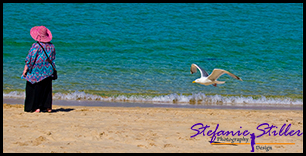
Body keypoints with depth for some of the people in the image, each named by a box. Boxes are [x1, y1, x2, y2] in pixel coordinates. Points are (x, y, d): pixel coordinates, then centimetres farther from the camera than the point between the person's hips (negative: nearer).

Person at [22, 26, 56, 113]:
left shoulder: (36, 46, -15)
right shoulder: (51, 46, 2)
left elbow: (30, 59, -13)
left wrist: (25, 70, -7)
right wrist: (52, 71, 20)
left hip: (36, 71, -5)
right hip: (48, 71, 5)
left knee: (35, 88, 3)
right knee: (47, 89, 14)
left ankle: (36, 107, 0)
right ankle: (48, 107, 15)